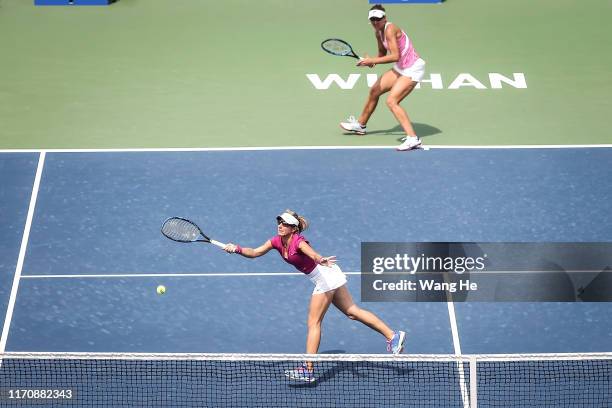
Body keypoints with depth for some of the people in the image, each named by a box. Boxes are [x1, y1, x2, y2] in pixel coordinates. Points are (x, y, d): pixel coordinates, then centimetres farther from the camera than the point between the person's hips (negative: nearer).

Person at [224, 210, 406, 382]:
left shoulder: (298, 241, -23)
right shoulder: (277, 241, 1)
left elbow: (311, 252, -46)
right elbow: (255, 252, 2)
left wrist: (320, 260, -66)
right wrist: (237, 249, -14)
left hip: (326, 277, -9)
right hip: (324, 279, 9)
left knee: (313, 323, -5)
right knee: (352, 311, 12)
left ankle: (308, 370, -2)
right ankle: (393, 336, 13)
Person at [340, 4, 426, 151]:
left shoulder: (390, 30, -23)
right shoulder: (378, 32, 4)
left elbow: (395, 56, -31)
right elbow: (382, 53, 18)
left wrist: (373, 61, -26)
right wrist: (372, 61, -2)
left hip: (413, 69, -10)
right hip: (400, 68, 10)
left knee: (391, 101, -22)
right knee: (374, 90, 19)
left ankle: (413, 138, -26)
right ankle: (360, 125, 41)